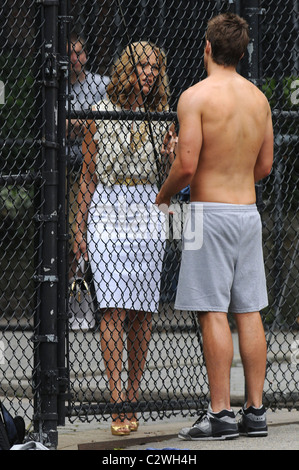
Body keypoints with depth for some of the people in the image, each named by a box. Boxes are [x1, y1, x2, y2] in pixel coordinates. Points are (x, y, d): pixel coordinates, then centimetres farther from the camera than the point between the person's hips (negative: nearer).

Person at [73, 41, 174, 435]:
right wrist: (79, 229, 4)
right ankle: (118, 406, -15)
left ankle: (132, 397, 9)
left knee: (143, 311, 0)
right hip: (108, 209, -3)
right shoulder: (100, 114, 3)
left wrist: (170, 155, -7)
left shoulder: (161, 118, 9)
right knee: (114, 309, -11)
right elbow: (88, 176, 7)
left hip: (148, 213, 3)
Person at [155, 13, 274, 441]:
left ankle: (220, 414, -7)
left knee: (214, 313, -5)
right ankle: (255, 412, 9)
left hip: (211, 212, -6)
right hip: (249, 210, 6)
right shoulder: (259, 98, 9)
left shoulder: (196, 97, -11)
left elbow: (186, 165, -16)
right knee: (249, 312, 7)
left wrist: (163, 195, 2)